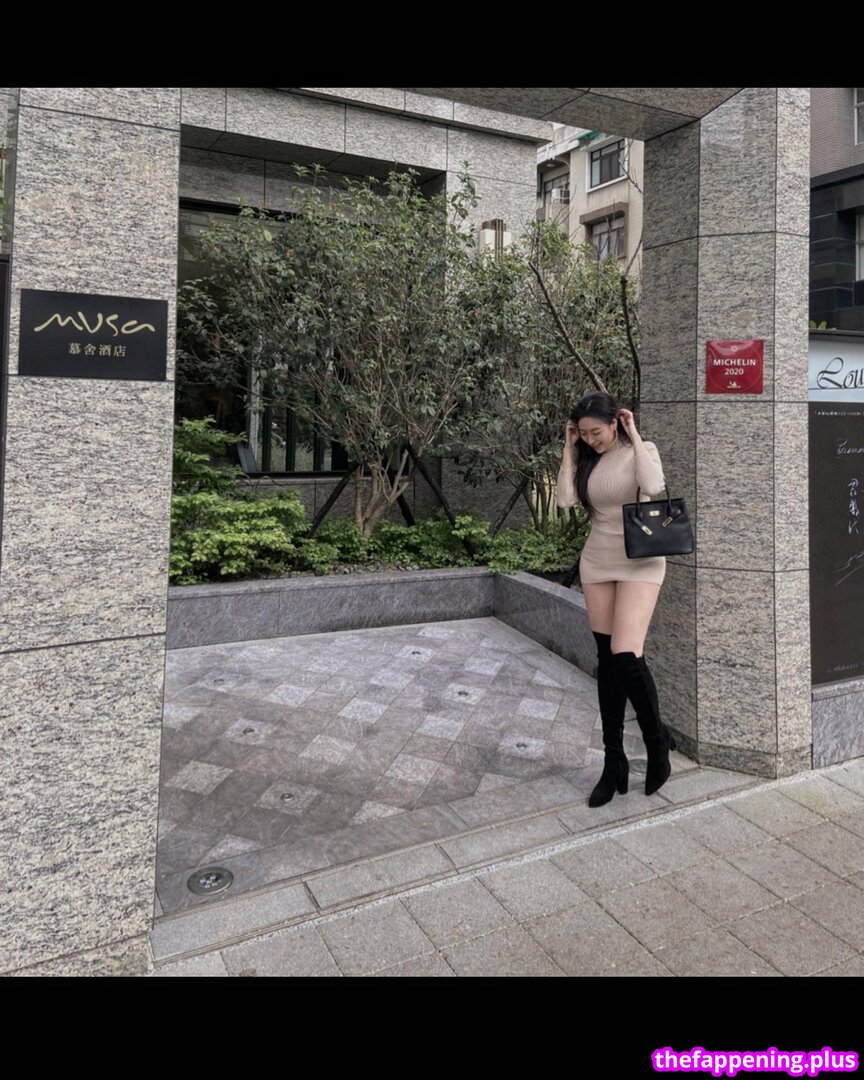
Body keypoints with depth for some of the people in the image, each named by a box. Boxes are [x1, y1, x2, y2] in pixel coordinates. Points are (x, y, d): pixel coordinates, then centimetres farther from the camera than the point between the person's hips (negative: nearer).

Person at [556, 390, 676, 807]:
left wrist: (634, 437, -16)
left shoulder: (642, 450, -4)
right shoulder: (587, 460, 7)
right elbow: (565, 499, -7)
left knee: (626, 656, -16)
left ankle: (657, 740, 11)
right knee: (607, 661, 7)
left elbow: (653, 486, -25)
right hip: (596, 562, 5)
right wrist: (569, 450, -3)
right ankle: (614, 764, 16)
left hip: (639, 562, -5)